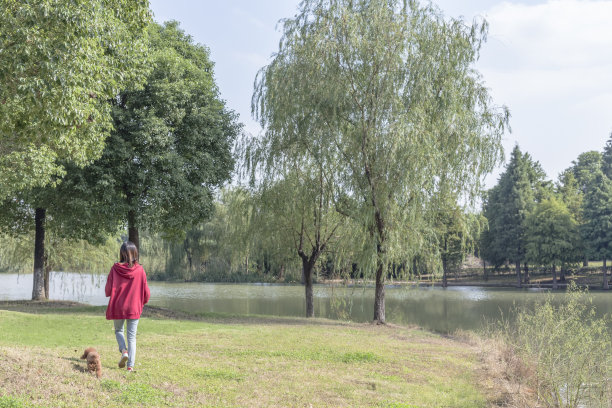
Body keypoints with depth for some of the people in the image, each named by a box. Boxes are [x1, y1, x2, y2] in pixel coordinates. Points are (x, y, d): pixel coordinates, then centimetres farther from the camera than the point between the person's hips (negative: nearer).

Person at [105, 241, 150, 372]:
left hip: (117, 307, 0)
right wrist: (142, 303, 17)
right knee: (132, 336, 9)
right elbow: (146, 292, -3)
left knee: (118, 331, 23)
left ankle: (124, 351, -3)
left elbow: (108, 290, -5)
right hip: (134, 308, 0)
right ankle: (130, 365, 3)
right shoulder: (140, 270, -8)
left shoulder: (115, 269, -9)